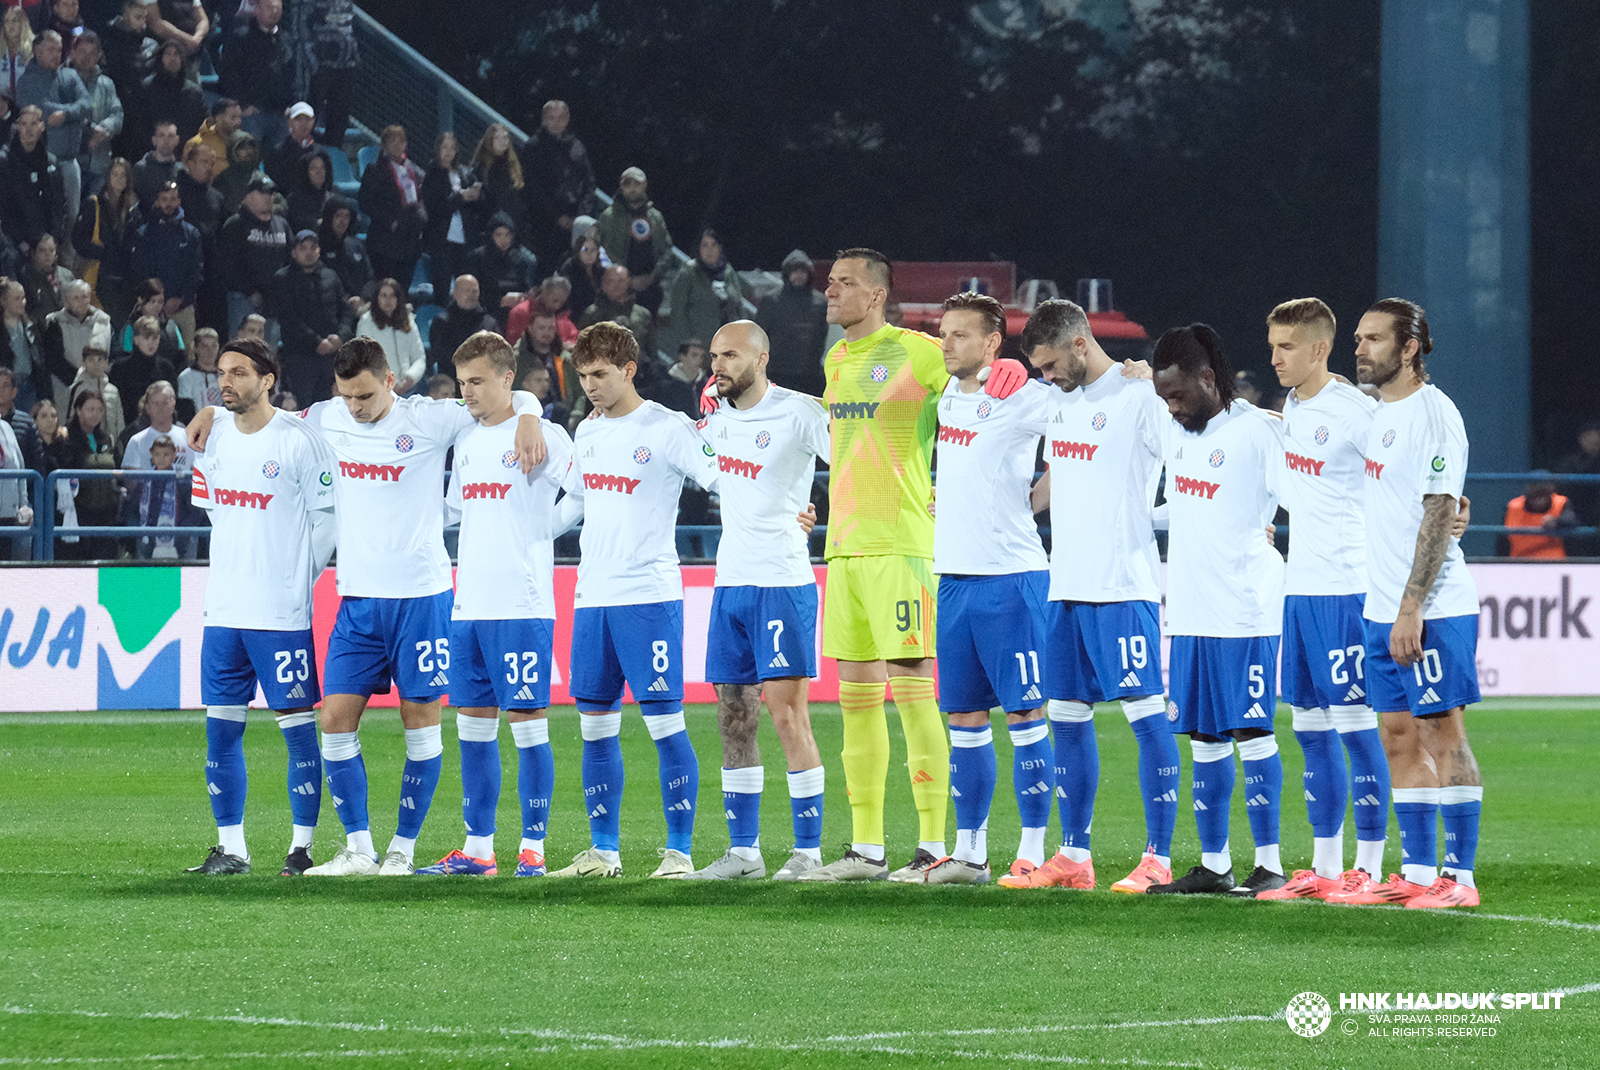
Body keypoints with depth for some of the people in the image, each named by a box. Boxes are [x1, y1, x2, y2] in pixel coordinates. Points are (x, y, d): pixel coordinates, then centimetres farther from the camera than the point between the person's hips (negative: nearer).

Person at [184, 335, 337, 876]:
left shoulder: (298, 439, -10)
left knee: (298, 726, -1)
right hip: (224, 608, 6)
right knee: (221, 726, 5)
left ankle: (302, 846, 4)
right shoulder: (213, 434, 8)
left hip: (283, 610, -6)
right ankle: (231, 848, 12)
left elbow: (327, 516, -6)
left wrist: (300, 577, -3)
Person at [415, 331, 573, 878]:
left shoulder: (542, 437, -5)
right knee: (472, 724, 8)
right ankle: (478, 848, 13)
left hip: (523, 606, -7)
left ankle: (533, 847, -1)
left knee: (527, 720, -5)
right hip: (469, 605, 7)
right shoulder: (466, 442, 16)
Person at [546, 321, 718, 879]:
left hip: (649, 597, -7)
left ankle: (679, 850, -2)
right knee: (595, 727, 7)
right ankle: (603, 851, 15)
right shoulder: (587, 433, 14)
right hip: (592, 597, 7)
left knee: (664, 721, -7)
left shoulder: (667, 430, -7)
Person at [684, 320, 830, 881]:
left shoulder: (797, 413, -10)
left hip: (782, 581, -7)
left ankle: (808, 850, -4)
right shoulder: (718, 417, 11)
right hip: (729, 581, 7)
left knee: (788, 714, -9)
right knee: (733, 718, 8)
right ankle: (743, 851, 13)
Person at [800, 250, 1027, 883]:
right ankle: (866, 849, 12)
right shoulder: (835, 361, 16)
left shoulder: (916, 353, -8)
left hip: (900, 545, -8)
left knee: (911, 690, -8)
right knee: (856, 697, 8)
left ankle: (934, 845, -7)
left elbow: (988, 385, -6)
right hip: (844, 545, 8)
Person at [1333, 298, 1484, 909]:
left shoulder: (1432, 414, -13)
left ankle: (1459, 876, -4)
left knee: (1442, 734, -6)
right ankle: (1417, 873, 14)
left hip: (1430, 611, -9)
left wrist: (1411, 610, -21)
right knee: (1399, 737, 9)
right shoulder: (1382, 413, 15)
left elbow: (1439, 516, -18)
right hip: (1384, 608, 9)